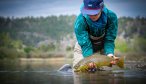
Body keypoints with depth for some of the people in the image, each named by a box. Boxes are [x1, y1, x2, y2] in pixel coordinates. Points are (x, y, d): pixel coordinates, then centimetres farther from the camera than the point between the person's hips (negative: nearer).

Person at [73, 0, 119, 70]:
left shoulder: (111, 17, -29)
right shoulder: (80, 21, -33)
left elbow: (109, 40, -24)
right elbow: (85, 44, -33)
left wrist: (110, 54, -41)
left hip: (102, 46, 2)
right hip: (83, 48, -2)